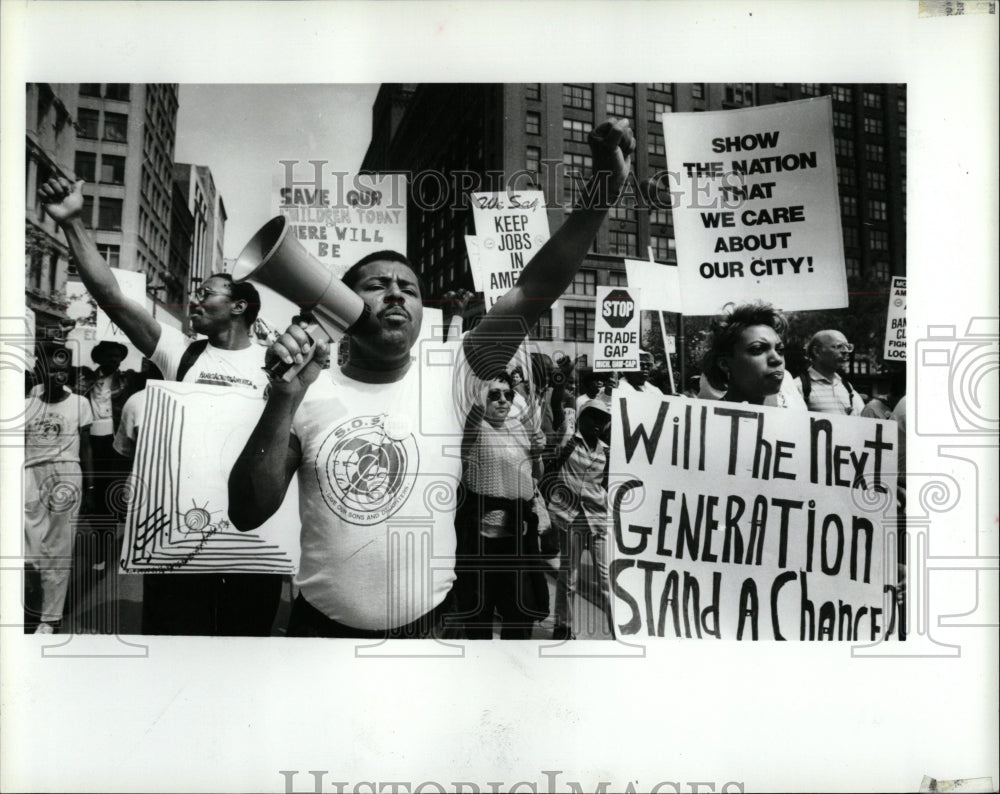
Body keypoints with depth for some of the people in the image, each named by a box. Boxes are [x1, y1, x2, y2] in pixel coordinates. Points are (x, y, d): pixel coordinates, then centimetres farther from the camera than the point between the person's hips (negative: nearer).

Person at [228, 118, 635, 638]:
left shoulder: (447, 380, -5)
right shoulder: (311, 397, -4)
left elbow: (532, 293, -14)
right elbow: (246, 514, -9)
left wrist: (602, 191, -24)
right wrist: (283, 400, -22)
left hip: (426, 624, 1)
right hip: (322, 625, 0)